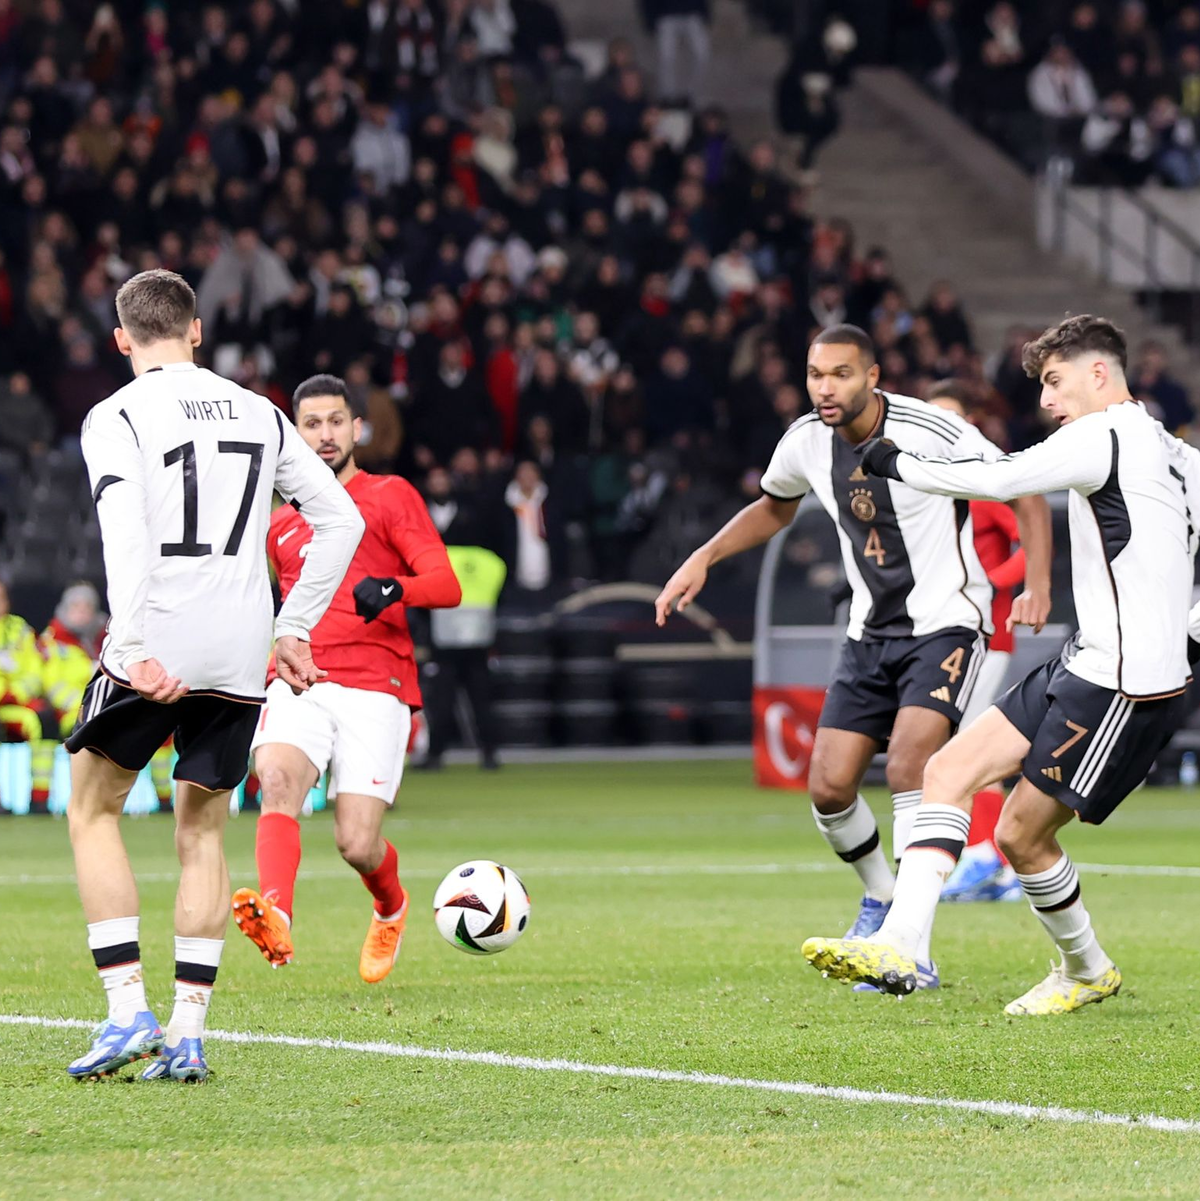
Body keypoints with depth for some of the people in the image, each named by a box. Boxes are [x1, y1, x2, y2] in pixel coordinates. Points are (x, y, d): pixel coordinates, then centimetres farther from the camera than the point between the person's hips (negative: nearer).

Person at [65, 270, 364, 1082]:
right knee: (203, 833, 13)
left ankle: (128, 1010, 1)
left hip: (155, 654, -4)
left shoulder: (118, 418, -3)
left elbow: (125, 537, -18)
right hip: (239, 652, 4)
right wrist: (294, 628, 17)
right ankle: (189, 1031, 5)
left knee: (93, 809, 12)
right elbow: (341, 520, 13)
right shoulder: (258, 413, 13)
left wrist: (137, 649, -24)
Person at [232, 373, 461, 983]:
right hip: (299, 685, 3)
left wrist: (393, 588, -23)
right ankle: (275, 918, -50)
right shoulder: (282, 523, 22)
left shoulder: (390, 497, 7)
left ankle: (391, 908, 27)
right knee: (277, 777, -30)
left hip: (376, 688, -3)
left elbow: (446, 584, -5)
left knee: (357, 844, -9)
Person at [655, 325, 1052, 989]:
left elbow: (1024, 493, -8)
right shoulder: (806, 442, -2)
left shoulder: (932, 432, -18)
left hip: (945, 623, -6)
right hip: (870, 631, 6)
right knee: (829, 788, -2)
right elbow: (773, 508, 21)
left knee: (909, 766, -25)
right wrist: (703, 558, 9)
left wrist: (1038, 586, -19)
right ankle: (881, 896, 29)